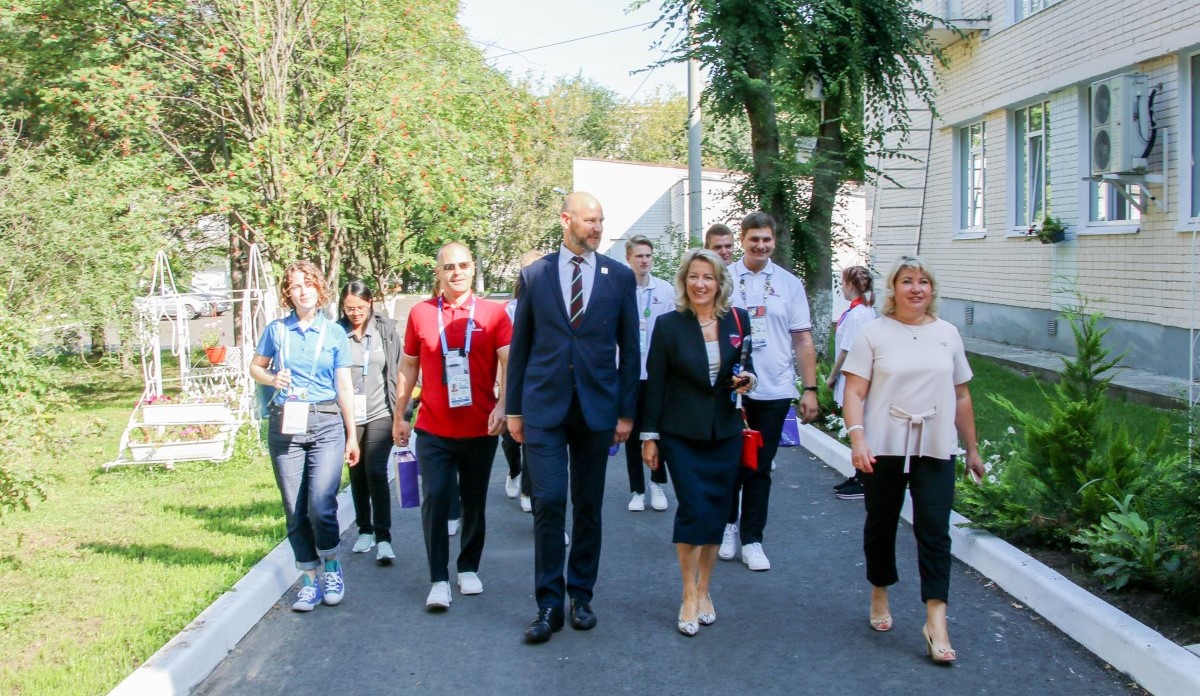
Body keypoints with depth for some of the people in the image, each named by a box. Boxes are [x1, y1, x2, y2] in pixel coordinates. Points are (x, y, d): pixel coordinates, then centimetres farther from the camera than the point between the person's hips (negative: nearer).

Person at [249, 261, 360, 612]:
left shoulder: (334, 333, 3)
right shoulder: (277, 330, 5)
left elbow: (344, 388, 6)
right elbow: (255, 367, 16)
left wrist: (352, 436, 6)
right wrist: (272, 379, -7)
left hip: (326, 424, -2)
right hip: (285, 425, 2)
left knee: (320, 505, -13)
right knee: (295, 511, 4)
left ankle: (332, 567, 12)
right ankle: (310, 580, 17)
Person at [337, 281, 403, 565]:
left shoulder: (386, 330, 0)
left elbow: (398, 371, 3)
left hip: (380, 414, -1)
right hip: (349, 416, 1)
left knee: (376, 473, -10)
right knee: (357, 475, 12)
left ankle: (383, 538, -7)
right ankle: (365, 530, 27)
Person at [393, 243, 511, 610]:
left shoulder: (493, 313, -1)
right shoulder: (420, 314, 3)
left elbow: (508, 362, -9)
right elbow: (408, 366, 10)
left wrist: (502, 405, -25)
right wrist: (399, 416, 10)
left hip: (480, 429, 0)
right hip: (433, 431, 0)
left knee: (474, 503, 11)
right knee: (435, 501, -6)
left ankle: (469, 568, 28)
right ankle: (439, 580, 2)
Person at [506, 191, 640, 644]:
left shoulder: (619, 276, 4)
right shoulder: (534, 275, 3)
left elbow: (629, 348, 5)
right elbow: (520, 346, 7)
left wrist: (626, 411, 1)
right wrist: (514, 408, 5)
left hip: (596, 407, 1)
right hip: (544, 406, -1)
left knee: (588, 506, 9)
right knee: (548, 503, -5)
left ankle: (580, 595, 23)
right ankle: (549, 603, 6)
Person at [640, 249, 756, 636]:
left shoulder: (738, 321, 2)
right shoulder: (668, 325, -5)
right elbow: (655, 383, -3)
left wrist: (747, 379, -10)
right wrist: (649, 436, -4)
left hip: (726, 434, 3)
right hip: (682, 435, -3)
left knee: (716, 512, 7)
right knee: (693, 510, -9)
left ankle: (703, 590, 23)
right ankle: (690, 596, 5)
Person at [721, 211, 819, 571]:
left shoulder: (789, 284, 4)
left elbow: (803, 340, 6)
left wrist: (810, 389, 1)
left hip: (775, 392, 1)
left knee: (759, 468, 9)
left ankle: (752, 540, 19)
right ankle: (729, 523, 33)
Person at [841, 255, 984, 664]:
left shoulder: (947, 334, 8)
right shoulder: (875, 334, -2)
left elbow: (961, 396, 14)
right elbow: (854, 393, -8)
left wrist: (972, 449, 16)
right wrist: (857, 439, -22)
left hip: (935, 449, 2)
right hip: (884, 448, -1)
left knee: (934, 531, -4)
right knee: (881, 524, 13)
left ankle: (935, 620, -3)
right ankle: (879, 595, 34)